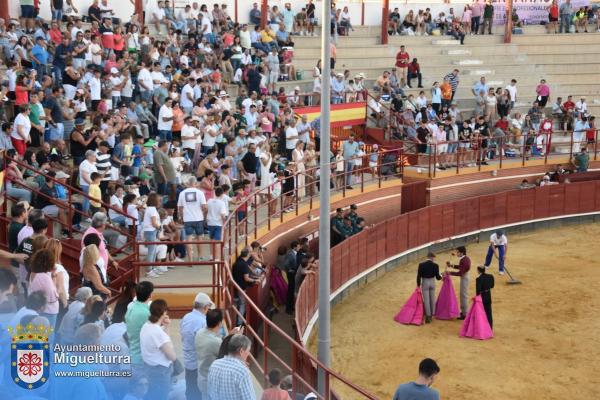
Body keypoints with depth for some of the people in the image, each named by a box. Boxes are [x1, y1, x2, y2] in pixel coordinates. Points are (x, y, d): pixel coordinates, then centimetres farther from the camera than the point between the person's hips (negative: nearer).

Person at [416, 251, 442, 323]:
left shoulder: (421, 265, -14)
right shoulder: (435, 265, -11)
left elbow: (419, 276, -10)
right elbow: (437, 277, -6)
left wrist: (418, 285, 2)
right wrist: (441, 277, 18)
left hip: (425, 283, -2)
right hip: (432, 282, 2)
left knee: (426, 300, 3)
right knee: (432, 299, 16)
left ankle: (428, 316, 4)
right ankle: (432, 314, 27)